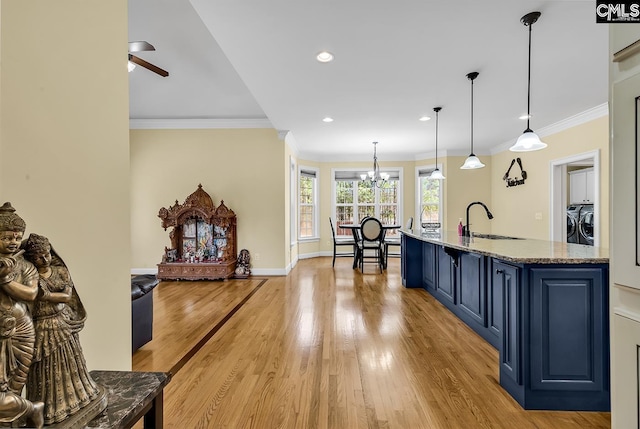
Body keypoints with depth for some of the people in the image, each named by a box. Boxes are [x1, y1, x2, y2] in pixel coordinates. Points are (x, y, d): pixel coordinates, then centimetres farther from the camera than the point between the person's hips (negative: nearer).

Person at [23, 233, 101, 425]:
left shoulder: (61, 270, -2)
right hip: (43, 328, -4)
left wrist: (46, 295, -17)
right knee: (47, 369, 9)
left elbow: (68, 296, -8)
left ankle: (74, 393, 39)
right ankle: (51, 407, 27)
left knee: (70, 362, 18)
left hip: (63, 322, 4)